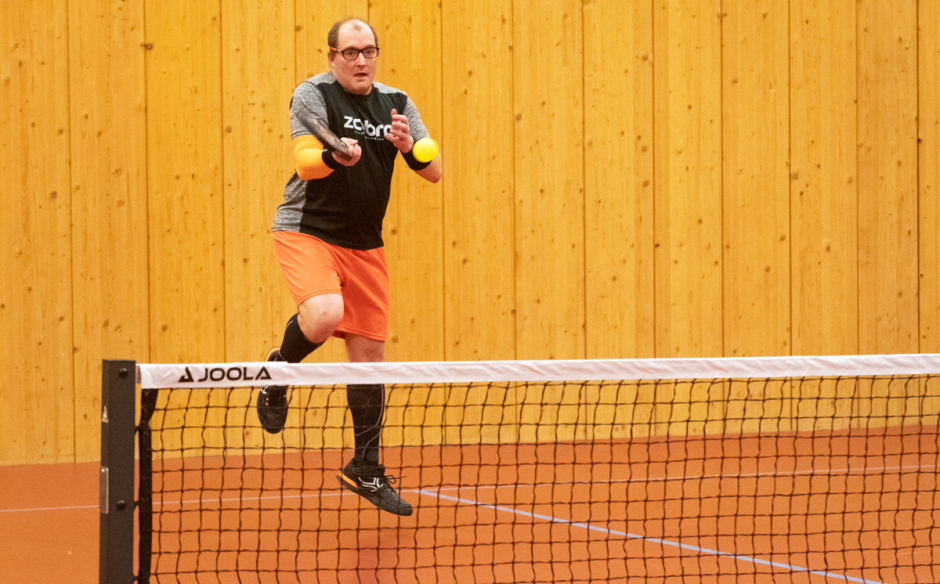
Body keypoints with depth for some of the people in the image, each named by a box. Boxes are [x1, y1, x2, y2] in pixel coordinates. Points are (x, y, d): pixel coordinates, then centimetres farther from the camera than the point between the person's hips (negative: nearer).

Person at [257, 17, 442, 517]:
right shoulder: (314, 94, -7)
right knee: (325, 316, -32)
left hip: (365, 245, 5)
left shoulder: (396, 102, 7)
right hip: (307, 231, -5)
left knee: (369, 352, 6)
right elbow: (304, 161, -20)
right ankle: (279, 369, 2)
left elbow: (434, 172, 6)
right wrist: (335, 157, -41)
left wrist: (408, 148, -15)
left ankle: (365, 470, 19)